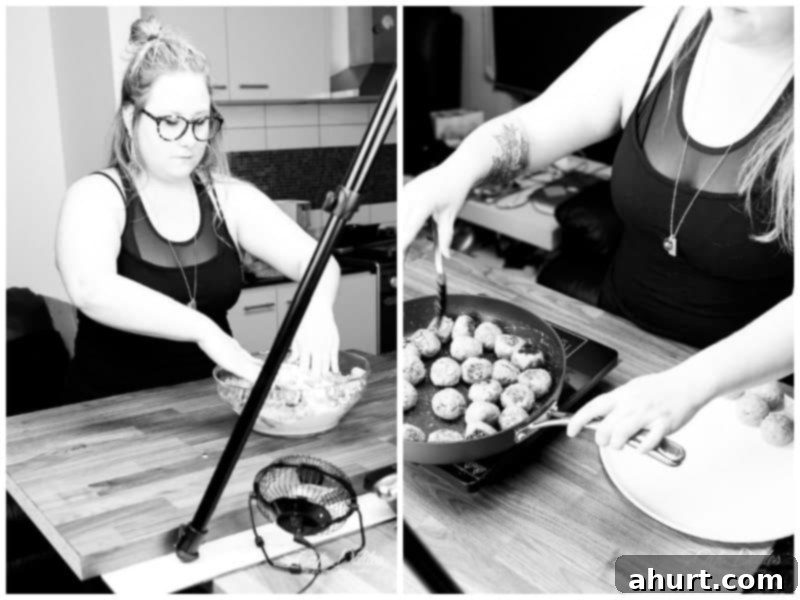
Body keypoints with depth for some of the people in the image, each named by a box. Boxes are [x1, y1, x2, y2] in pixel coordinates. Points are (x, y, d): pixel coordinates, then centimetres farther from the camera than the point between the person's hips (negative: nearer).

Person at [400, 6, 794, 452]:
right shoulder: (662, 34, -8)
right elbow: (529, 128, -4)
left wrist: (690, 383, -42)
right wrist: (457, 170, -24)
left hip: (744, 382, -3)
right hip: (617, 335, 4)